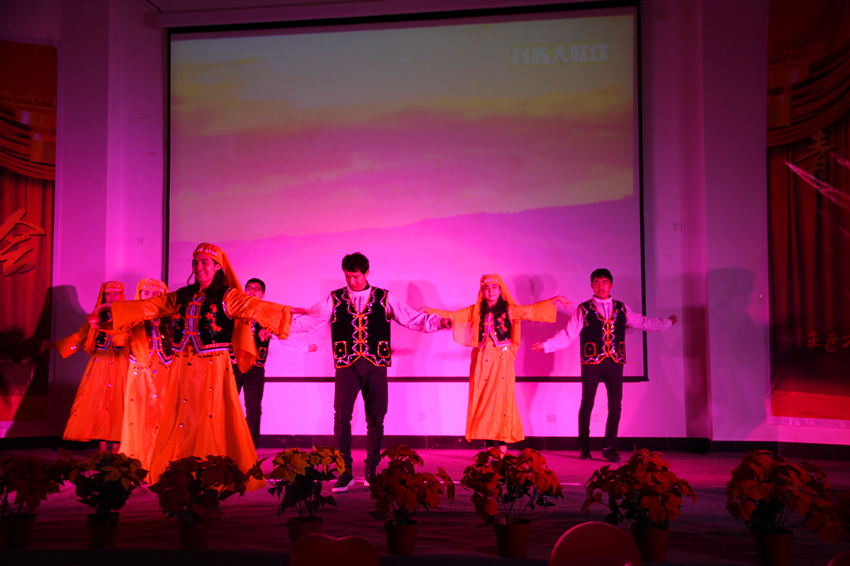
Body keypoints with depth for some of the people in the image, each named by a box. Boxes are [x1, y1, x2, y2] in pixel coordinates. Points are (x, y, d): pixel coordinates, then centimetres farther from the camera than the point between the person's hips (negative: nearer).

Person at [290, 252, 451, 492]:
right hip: (346, 365, 0)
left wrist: (438, 322, -8)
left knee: (376, 418, 4)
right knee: (342, 416, -7)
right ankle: (344, 473, 2)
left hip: (376, 366, 1)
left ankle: (372, 472, 16)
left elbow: (411, 318, 4)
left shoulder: (383, 298, 8)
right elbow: (309, 319, 2)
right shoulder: (334, 299, 8)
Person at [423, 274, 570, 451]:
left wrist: (555, 299, 2)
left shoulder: (509, 310, 7)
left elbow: (533, 309, 7)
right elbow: (452, 316, 9)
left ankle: (502, 444, -2)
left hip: (502, 362, -1)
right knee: (483, 400, -2)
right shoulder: (475, 311, 9)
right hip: (482, 361, 1)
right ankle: (489, 445, 2)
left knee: (502, 399, -6)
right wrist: (429, 311, 2)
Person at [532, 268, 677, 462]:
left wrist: (667, 322, 27)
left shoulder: (621, 309, 11)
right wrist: (546, 345, -13)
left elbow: (642, 322, 22)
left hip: (615, 363, 3)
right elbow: (567, 334, -3)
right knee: (587, 404, 2)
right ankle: (584, 447, 16)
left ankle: (610, 447, 11)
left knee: (615, 405, 0)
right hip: (591, 363, -3)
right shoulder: (584, 310, 2)